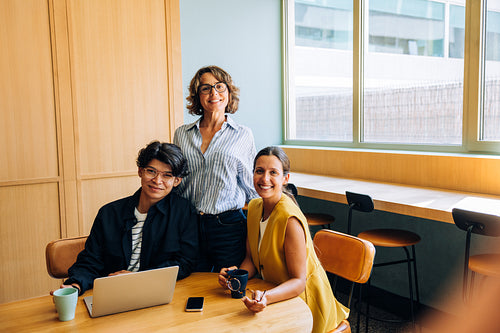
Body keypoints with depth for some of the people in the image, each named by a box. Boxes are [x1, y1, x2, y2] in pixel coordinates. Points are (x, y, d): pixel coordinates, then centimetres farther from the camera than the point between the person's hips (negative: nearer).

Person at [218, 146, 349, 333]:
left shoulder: (290, 220, -26)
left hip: (302, 301, -6)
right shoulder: (254, 207, -3)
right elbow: (251, 258, 4)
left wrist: (266, 297, -39)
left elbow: (298, 281, -23)